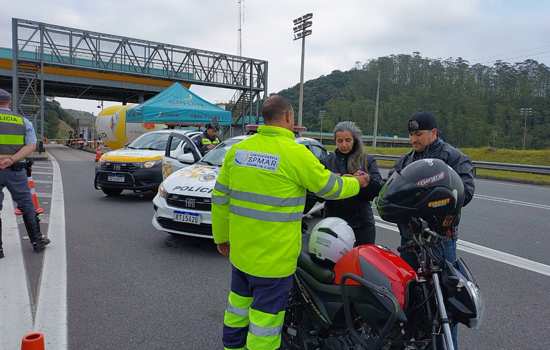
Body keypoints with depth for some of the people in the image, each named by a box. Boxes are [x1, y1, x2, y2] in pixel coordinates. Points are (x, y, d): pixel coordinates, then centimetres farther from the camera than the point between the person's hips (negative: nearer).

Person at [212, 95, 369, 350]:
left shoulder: (238, 149, 0)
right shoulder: (295, 153, -16)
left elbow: (220, 197, 5)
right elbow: (330, 187, -4)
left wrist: (222, 235, 17)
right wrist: (356, 183, 17)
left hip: (240, 248, 6)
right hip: (274, 254, -6)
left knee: (240, 300, 24)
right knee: (266, 312, 8)